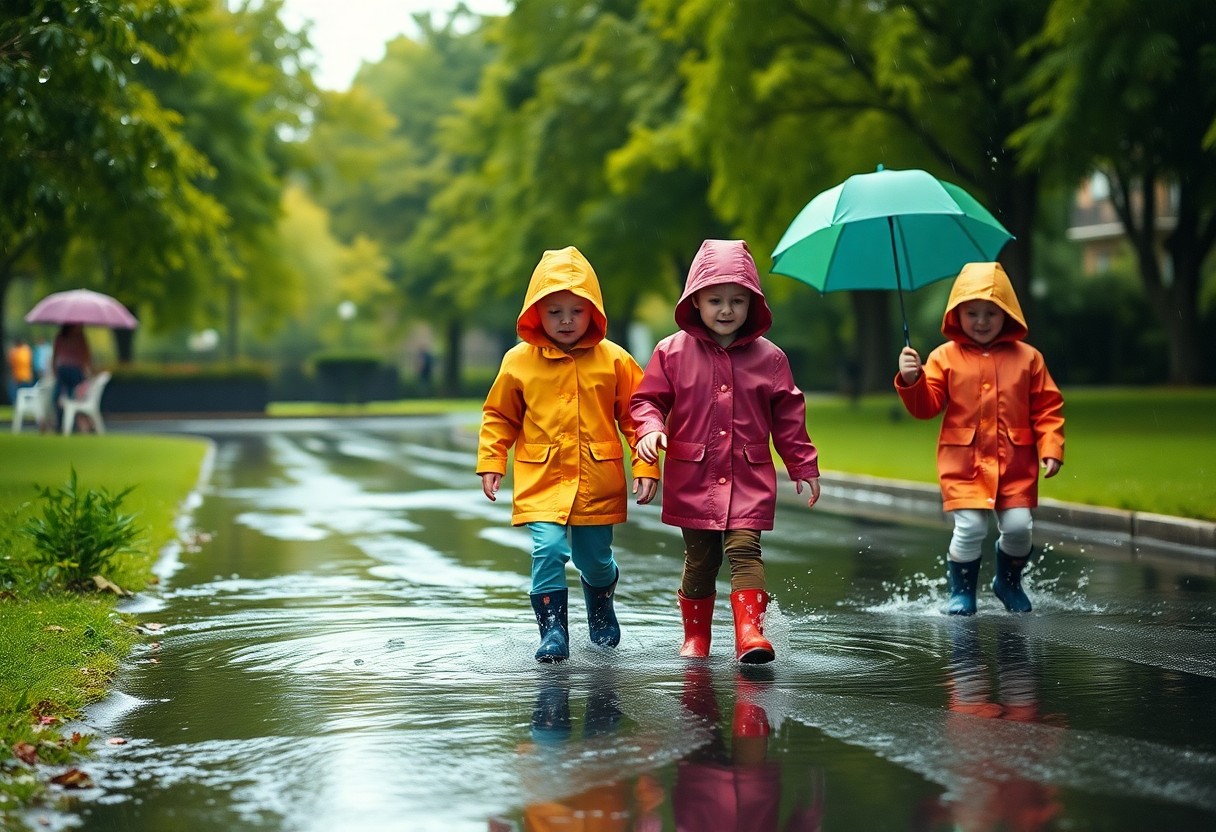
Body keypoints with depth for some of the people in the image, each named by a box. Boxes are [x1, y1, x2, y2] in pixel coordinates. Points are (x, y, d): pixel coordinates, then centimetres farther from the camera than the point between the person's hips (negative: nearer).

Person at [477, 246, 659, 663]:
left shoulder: (614, 360, -1)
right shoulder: (519, 361, 0)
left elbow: (635, 415, 4)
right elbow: (499, 416, 11)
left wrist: (645, 465, -2)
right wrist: (490, 461, 3)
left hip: (598, 483, 1)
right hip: (542, 481, -1)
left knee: (594, 559, 12)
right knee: (549, 550, -18)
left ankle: (601, 607, 45)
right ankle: (553, 631, -6)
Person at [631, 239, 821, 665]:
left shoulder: (768, 358, 3)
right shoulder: (672, 351, 0)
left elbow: (788, 418, 10)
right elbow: (648, 399, 5)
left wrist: (804, 466, 12)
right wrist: (651, 429, -16)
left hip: (750, 478, 0)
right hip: (692, 477, 0)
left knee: (744, 549, -15)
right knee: (700, 560, 9)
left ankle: (750, 633, -20)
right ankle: (695, 636, 24)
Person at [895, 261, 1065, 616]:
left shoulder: (1027, 358, 5)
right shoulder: (945, 357, 2)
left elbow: (1048, 408, 6)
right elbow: (926, 405, -2)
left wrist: (1051, 449, -4)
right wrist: (911, 380, -21)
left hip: (1015, 464, 1)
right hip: (963, 463, -1)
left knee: (1018, 526, -4)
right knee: (969, 529, -10)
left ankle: (1008, 582, 25)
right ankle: (962, 592, 12)